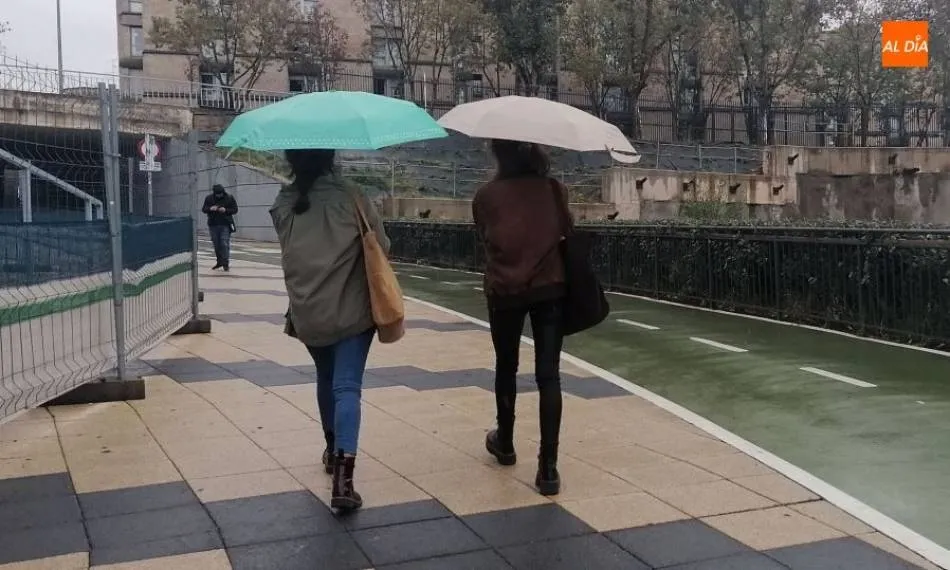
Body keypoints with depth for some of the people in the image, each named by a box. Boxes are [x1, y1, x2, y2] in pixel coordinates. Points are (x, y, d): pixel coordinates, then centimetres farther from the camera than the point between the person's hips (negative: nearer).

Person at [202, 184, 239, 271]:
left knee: (225, 244, -9)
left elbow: (235, 210, -1)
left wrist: (226, 210, -18)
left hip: (225, 225, -3)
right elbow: (203, 209, 5)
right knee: (216, 245, 10)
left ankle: (226, 263, -4)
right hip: (213, 225, 3)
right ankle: (219, 262, 24)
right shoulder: (209, 198, 4)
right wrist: (210, 209, -16)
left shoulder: (229, 198, -2)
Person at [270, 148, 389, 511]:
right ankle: (343, 476, -18)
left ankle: (333, 451, 39)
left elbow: (288, 251, 8)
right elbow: (382, 246, -2)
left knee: (326, 380, 24)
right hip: (352, 309, -3)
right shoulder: (351, 197, -7)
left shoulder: (283, 204, 1)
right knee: (347, 387, -6)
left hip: (307, 312, 3)